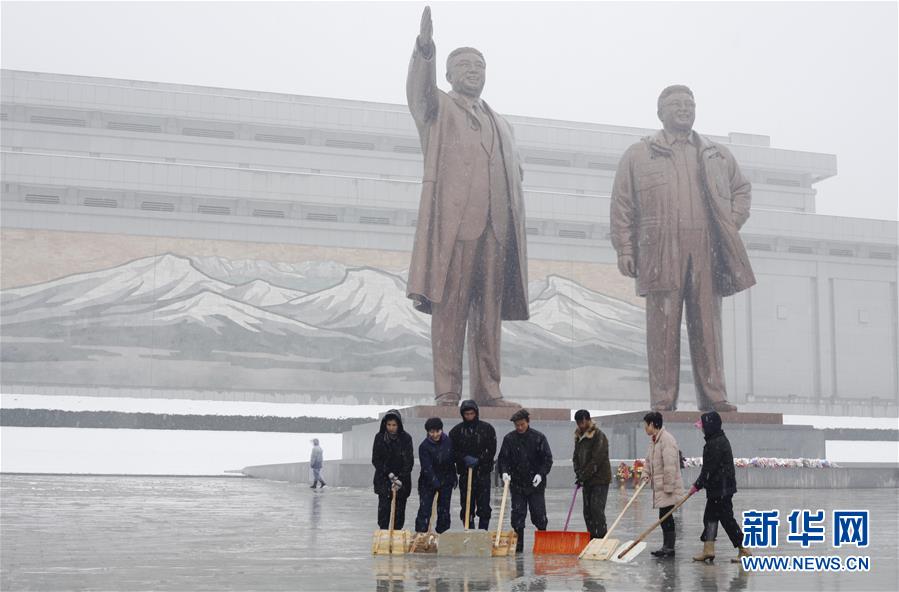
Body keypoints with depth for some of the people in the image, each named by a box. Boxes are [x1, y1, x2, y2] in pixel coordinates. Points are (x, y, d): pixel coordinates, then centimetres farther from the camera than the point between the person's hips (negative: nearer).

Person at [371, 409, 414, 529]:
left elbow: (409, 462, -8)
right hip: (383, 480, 1)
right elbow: (375, 460, -2)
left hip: (402, 480, -1)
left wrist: (400, 479, -16)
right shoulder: (379, 437, -2)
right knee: (383, 508, -6)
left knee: (399, 510, -1)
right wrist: (389, 474, -12)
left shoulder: (406, 438, -6)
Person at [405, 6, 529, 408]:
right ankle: (447, 392, -10)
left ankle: (487, 390, 5)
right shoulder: (438, 108, 14)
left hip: (496, 228, 5)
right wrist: (425, 47, -27)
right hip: (454, 223, -5)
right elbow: (419, 89, -9)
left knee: (490, 313, 2)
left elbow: (514, 180, 22)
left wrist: (516, 230, 8)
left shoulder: (501, 125, 29)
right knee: (449, 308, -9)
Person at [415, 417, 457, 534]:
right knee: (424, 509, -6)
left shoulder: (448, 441, -3)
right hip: (428, 482, -3)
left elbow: (454, 458, 10)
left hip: (446, 480, 3)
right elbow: (426, 467, -19)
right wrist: (434, 481, -28)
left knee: (444, 509, 7)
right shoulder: (424, 446, -14)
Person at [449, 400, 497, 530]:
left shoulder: (487, 428, 1)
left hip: (483, 473, -1)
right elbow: (452, 452, 2)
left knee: (484, 508, -3)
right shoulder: (456, 431, 4)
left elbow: (492, 450, -2)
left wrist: (478, 460, -13)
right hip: (464, 473, 1)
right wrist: (464, 458, -15)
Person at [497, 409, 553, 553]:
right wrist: (504, 472, -16)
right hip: (516, 484, 1)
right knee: (517, 515, 1)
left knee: (539, 515, 0)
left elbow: (547, 458, -1)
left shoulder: (539, 438, -2)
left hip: (535, 484, -1)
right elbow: (503, 458, 3)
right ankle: (518, 545, 7)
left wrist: (541, 474, -15)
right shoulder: (509, 438, 2)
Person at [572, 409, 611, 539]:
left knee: (597, 509, -12)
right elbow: (576, 456, 15)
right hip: (587, 480, 8)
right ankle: (592, 538, 15)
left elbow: (596, 460, -20)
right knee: (587, 510, 8)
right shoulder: (578, 437, 11)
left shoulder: (599, 436, -14)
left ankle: (601, 537, -8)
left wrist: (583, 476, -19)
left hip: (600, 479, -8)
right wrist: (578, 472, -3)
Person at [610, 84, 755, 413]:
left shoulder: (718, 155, 21)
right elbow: (621, 205, 8)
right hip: (661, 253, -2)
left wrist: (731, 225, 13)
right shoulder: (638, 155, 12)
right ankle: (663, 401, -2)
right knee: (663, 326, -5)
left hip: (707, 252, 3)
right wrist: (624, 250, -1)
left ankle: (714, 397, 3)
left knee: (708, 324, 1)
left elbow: (742, 189, 31)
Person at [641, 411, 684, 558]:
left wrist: (668, 486, -22)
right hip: (659, 485, 9)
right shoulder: (654, 440, 14)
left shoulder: (666, 439, -18)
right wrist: (646, 473, 4)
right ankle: (667, 544, 20)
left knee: (666, 515, -6)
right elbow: (648, 460, 23)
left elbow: (670, 465, -22)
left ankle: (669, 547, 0)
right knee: (664, 516, 13)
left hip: (668, 486, -9)